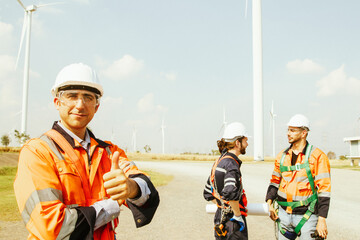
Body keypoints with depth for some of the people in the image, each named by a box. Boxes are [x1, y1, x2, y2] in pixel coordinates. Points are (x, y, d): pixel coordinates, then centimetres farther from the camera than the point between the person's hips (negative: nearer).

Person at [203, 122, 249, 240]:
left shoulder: (218, 162, 9)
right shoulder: (231, 163, -17)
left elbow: (208, 193, 17)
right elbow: (231, 192, -33)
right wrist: (238, 215, -21)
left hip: (219, 218, 8)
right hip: (232, 222, -8)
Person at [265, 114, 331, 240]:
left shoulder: (317, 156, -9)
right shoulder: (282, 156, 7)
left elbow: (324, 188, -11)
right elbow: (275, 181, 16)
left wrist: (322, 220, -14)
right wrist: (269, 203, 2)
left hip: (306, 215, -5)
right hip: (283, 213, 5)